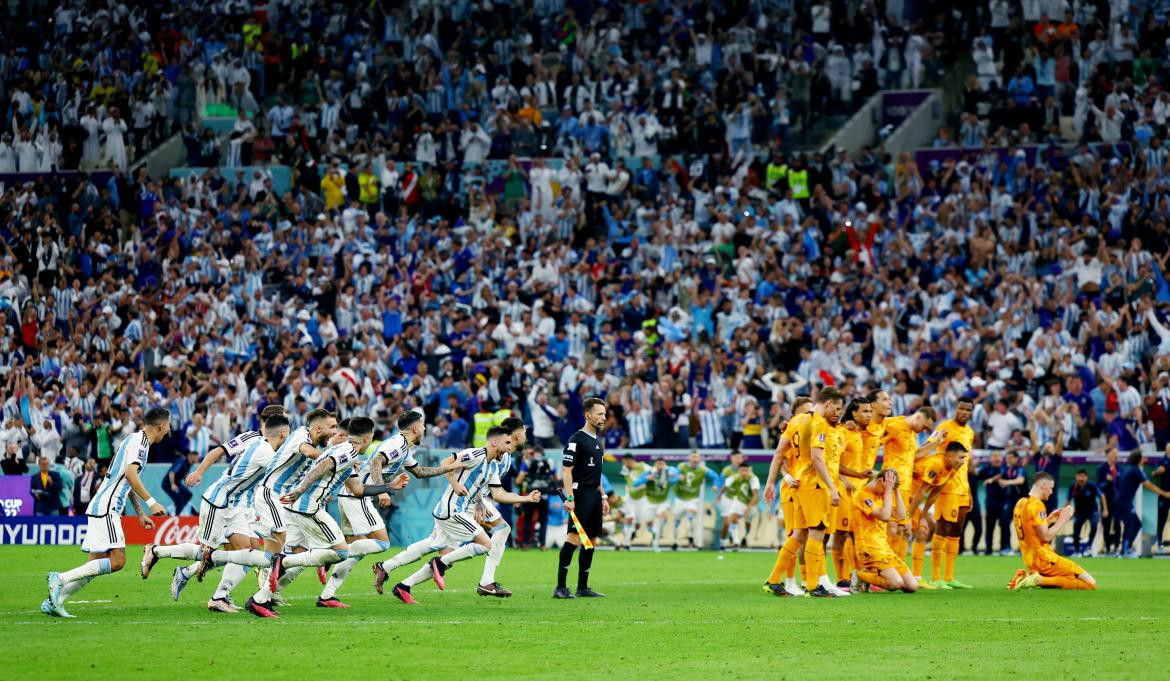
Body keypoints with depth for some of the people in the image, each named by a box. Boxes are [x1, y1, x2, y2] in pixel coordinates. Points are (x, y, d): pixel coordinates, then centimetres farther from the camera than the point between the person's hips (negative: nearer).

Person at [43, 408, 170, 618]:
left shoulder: (137, 439, 22)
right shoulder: (139, 441, -9)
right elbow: (130, 474, -23)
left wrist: (141, 514, 33)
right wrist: (151, 502, -22)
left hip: (101, 509, 10)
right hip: (106, 508, -10)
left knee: (97, 564, 7)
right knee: (117, 560, -16)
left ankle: (54, 601, 4)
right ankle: (60, 579, -19)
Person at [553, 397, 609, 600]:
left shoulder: (597, 441, 18)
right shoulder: (577, 440, -9)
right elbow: (566, 470, -14)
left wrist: (603, 497, 23)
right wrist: (569, 498, -21)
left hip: (594, 495, 9)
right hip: (581, 494, -9)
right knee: (574, 538, -14)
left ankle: (582, 587, 13)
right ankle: (560, 587, -16)